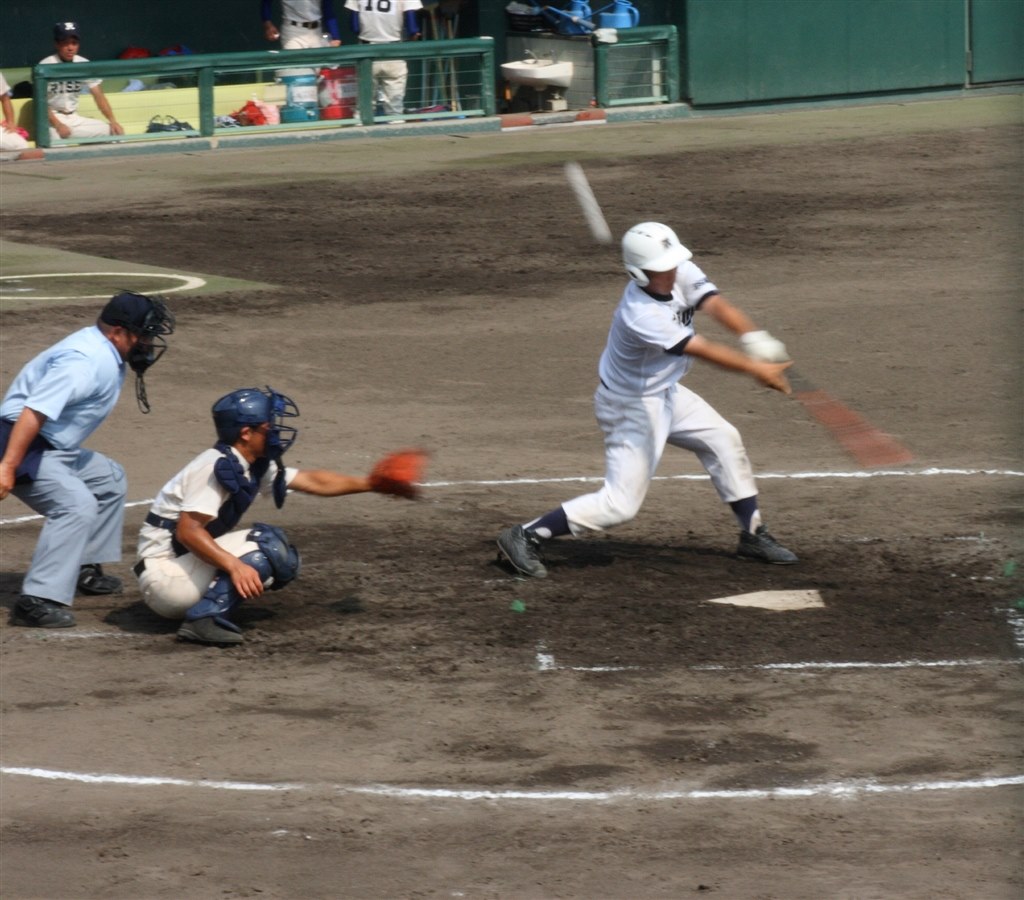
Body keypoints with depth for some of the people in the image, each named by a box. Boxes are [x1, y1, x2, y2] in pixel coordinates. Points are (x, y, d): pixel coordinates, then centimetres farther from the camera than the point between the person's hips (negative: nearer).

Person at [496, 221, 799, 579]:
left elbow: (716, 305, -24)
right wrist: (756, 369, -35)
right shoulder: (640, 315, -35)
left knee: (723, 440, 14)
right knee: (620, 504, -9)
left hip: (666, 392, 9)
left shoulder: (682, 274, -13)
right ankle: (525, 537, -4)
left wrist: (753, 337, -42)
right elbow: (703, 350, -35)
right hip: (633, 407, -9)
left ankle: (753, 534, 28)